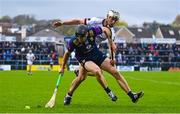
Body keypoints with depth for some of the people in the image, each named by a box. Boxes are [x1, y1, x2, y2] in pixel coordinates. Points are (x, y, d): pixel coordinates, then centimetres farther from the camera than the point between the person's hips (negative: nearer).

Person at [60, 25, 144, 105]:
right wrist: (63, 67, 3)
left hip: (97, 55, 3)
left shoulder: (92, 32, -22)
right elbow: (67, 53, -4)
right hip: (85, 59, -3)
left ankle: (132, 96, -3)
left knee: (115, 72, -6)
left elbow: (105, 29, -2)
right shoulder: (73, 42, -23)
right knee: (97, 71, -35)